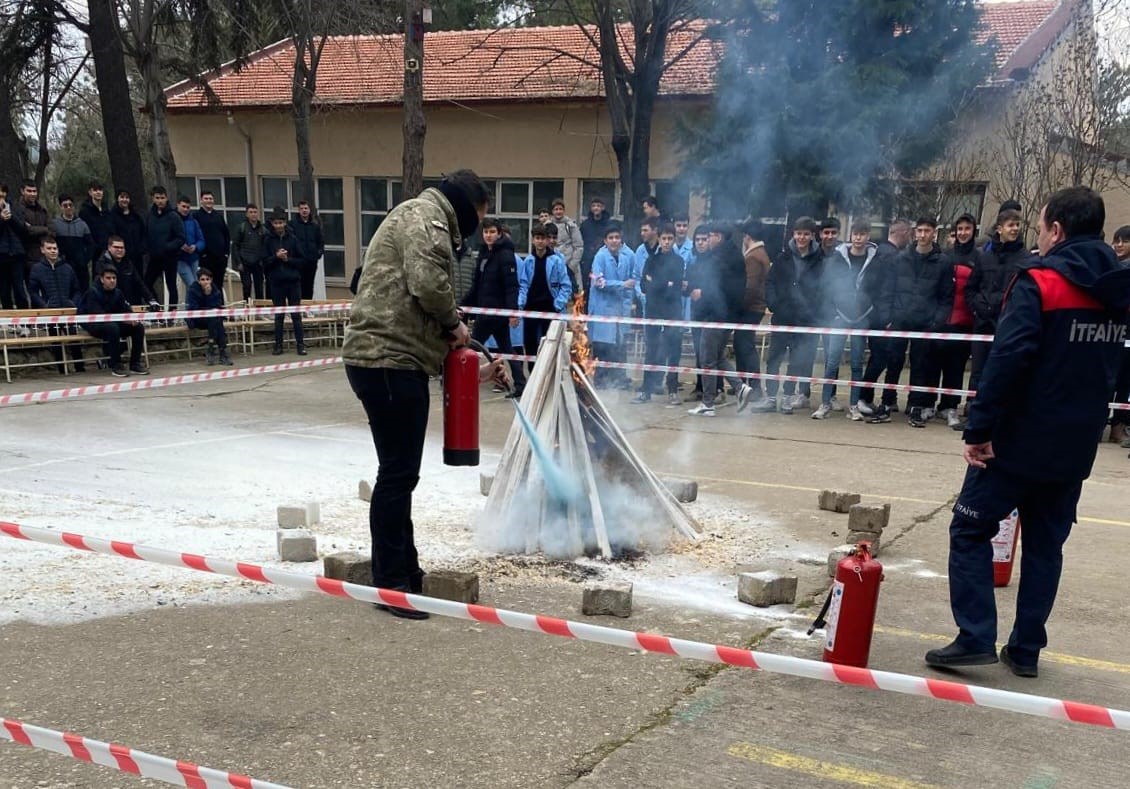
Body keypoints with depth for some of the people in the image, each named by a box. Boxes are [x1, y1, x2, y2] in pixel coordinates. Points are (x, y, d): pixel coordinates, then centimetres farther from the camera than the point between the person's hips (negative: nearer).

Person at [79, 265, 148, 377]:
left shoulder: (117, 293, 4)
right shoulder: (93, 292, -15)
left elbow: (127, 310, 6)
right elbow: (97, 315, -25)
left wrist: (133, 318, -20)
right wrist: (123, 319, -32)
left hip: (112, 323, 6)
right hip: (93, 325, -6)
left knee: (139, 327, -11)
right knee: (112, 327, -37)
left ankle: (135, 364, -6)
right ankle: (116, 366, -28)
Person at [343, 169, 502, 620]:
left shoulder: (423, 223, 27)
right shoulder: (425, 216, -6)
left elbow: (424, 318, 27)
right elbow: (429, 285, -24)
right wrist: (455, 324, -6)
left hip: (392, 360, 11)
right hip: (389, 362, -11)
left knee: (400, 472, 16)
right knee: (398, 474, -6)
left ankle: (403, 572, 27)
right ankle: (392, 584, 2)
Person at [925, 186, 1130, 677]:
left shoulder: (1039, 280, -15)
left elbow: (1008, 358, -22)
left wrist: (978, 429, -20)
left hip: (1020, 439, -6)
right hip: (1076, 446, 7)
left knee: (971, 530, 4)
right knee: (1045, 543, 14)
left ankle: (975, 638, -1)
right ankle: (1026, 649, 17)